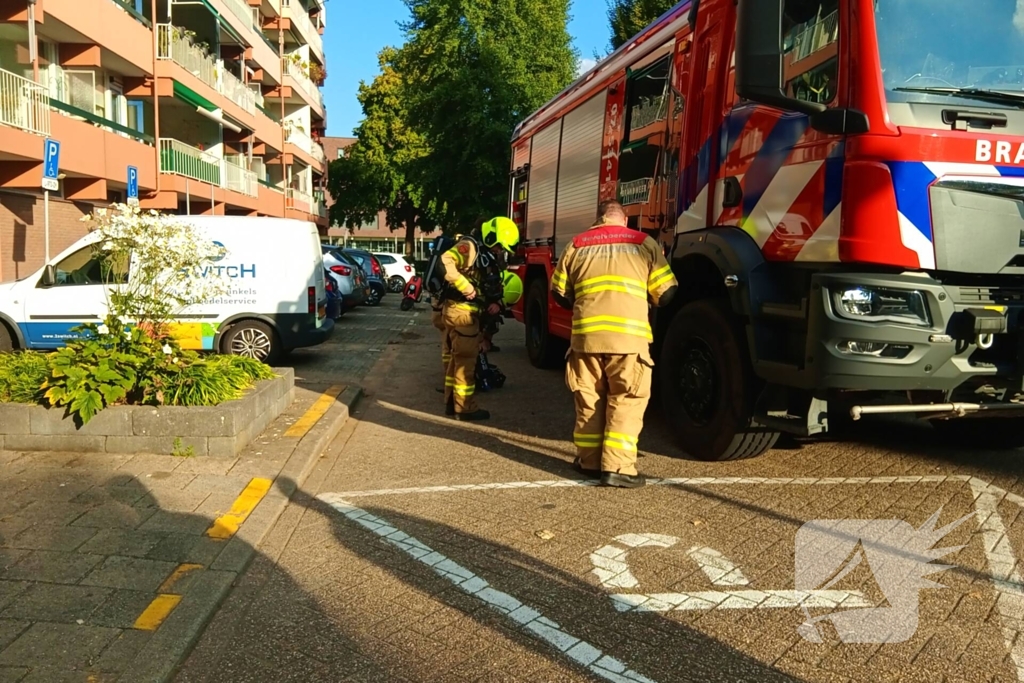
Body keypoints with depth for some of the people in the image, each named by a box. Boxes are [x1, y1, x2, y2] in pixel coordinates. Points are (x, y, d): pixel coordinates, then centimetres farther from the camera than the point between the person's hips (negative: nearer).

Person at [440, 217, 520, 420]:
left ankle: (452, 403, 25)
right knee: (466, 360, -3)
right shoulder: (470, 246, -11)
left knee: (458, 359, 16)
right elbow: (445, 263, -28)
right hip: (461, 311, -10)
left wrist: (496, 303, -2)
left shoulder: (486, 255, 18)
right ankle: (465, 408, 4)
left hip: (466, 311, 10)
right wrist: (467, 288, -24)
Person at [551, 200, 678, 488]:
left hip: (586, 334, 3)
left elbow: (560, 293, 17)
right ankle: (617, 467, -2)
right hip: (628, 334, -2)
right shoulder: (644, 243, 9)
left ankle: (589, 461, 23)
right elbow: (666, 293, 7)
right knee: (626, 401, 3)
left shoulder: (576, 244, 14)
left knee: (588, 400, 15)